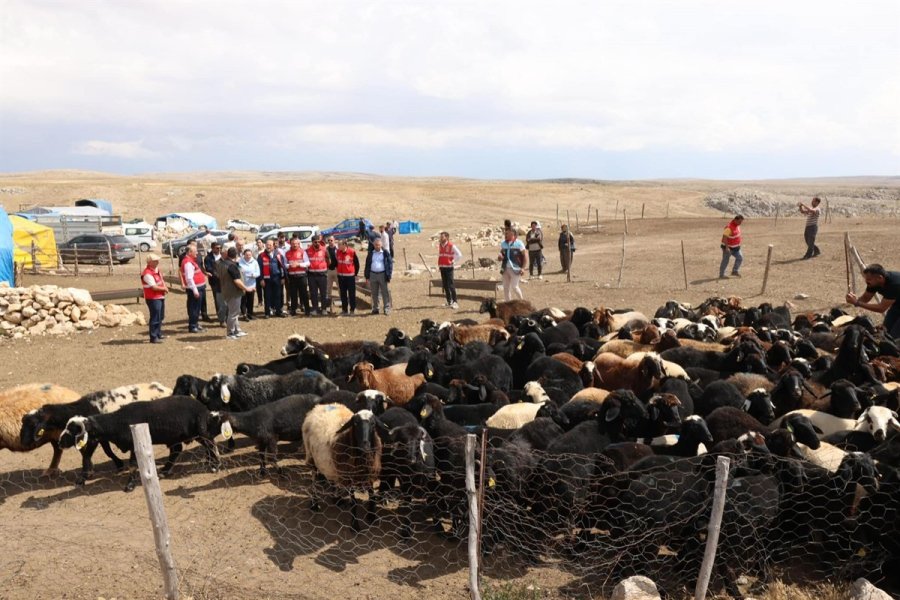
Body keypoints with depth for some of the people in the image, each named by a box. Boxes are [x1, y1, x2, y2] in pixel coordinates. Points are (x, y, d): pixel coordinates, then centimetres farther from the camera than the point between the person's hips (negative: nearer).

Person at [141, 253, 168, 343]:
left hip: (160, 297, 10)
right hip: (153, 298, -10)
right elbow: (154, 287, -24)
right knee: (155, 318, -7)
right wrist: (164, 289, -9)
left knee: (160, 317, 20)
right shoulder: (147, 274, -21)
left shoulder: (156, 269, 9)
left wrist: (165, 287, 1)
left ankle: (158, 334, 33)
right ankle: (153, 337, -1)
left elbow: (161, 279, 20)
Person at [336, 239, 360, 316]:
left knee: (351, 293, 3)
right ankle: (344, 309, 18)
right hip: (340, 276, 4)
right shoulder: (338, 251, 2)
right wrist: (338, 271, 14)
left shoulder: (352, 252, -11)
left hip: (350, 276, -4)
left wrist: (355, 273, 1)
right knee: (343, 294, 9)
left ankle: (352, 309, 11)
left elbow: (357, 263, -2)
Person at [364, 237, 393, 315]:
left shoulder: (385, 253, 0)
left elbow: (390, 264, -1)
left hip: (382, 274, -3)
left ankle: (387, 308, 2)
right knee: (374, 293, 9)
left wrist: (389, 276, -8)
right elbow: (367, 265, 11)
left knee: (385, 292, -2)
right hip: (373, 275, 3)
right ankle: (375, 308, 17)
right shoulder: (370, 254, 8)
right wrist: (367, 277, 5)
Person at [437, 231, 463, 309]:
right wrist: (439, 264, 16)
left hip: (449, 268, -7)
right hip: (442, 268, 7)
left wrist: (453, 261, -9)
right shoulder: (440, 245, 12)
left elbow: (459, 255, -11)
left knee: (450, 285, -12)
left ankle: (454, 302, -11)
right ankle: (449, 301, 18)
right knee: (445, 285, 9)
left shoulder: (451, 246, -9)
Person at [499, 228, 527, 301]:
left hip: (515, 269, -5)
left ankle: (522, 300, 14)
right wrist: (500, 256, -4)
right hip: (505, 268, 5)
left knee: (514, 287, -8)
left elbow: (525, 255, -3)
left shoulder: (519, 243, -6)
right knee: (506, 287, 6)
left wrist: (523, 268, -11)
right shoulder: (503, 243, 8)